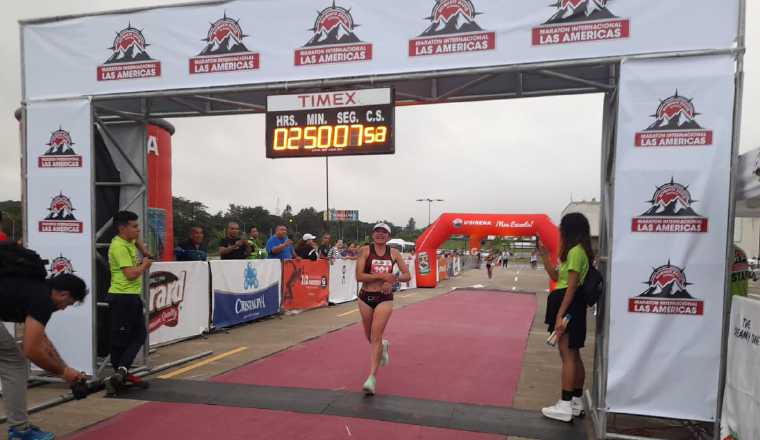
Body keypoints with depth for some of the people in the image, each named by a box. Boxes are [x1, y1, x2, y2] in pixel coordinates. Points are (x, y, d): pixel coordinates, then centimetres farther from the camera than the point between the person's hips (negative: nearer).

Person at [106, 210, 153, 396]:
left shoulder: (129, 241, 10)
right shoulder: (119, 247, -17)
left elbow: (137, 240, 37)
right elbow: (131, 274, -24)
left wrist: (146, 254, 20)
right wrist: (145, 264, -6)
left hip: (133, 296, 10)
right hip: (122, 298, -10)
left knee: (140, 335, 11)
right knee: (120, 339, -4)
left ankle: (122, 373, 12)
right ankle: (121, 373, 1)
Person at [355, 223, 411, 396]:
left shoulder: (393, 253, 1)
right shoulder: (365, 250, -6)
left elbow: (407, 275, 4)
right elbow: (359, 276, -14)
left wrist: (393, 280, -15)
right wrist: (382, 275, -20)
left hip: (385, 298, -1)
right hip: (366, 297, 1)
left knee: (376, 337, -10)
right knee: (370, 337, 17)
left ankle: (372, 377, -5)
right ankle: (384, 346, 52)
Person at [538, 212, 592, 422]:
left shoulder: (575, 251, -16)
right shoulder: (576, 251, 16)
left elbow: (571, 287, -21)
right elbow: (555, 276, 20)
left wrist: (560, 315, -23)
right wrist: (544, 253, 16)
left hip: (568, 305, -11)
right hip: (571, 305, 11)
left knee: (567, 355, -7)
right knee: (573, 355, 14)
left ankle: (565, 406, -2)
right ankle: (576, 401, 23)